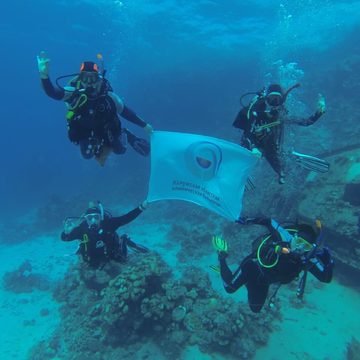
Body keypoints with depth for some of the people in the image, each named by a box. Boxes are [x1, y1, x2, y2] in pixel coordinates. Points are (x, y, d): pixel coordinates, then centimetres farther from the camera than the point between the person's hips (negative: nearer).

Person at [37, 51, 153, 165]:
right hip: (84, 131, 0)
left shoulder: (107, 95, -26)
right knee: (87, 155, -6)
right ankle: (99, 144, 27)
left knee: (120, 150, -3)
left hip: (106, 128, 0)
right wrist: (44, 75, -65)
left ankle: (126, 136, 31)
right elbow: (53, 93, -44)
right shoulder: (74, 93, -29)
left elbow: (125, 111, -15)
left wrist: (144, 125, -10)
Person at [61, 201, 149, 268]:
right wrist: (67, 231, -54)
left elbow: (126, 218, -37)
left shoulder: (107, 223, -36)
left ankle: (124, 242, 40)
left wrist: (141, 207, -48)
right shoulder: (82, 228, -33)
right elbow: (64, 238, -30)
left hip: (112, 253, -1)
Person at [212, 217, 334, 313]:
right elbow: (269, 222, -22)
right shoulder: (286, 238, -34)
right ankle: (221, 257, 20)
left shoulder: (308, 259, -24)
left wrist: (327, 258, -39)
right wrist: (248, 220, -25)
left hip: (263, 281, 5)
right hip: (253, 267, -5)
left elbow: (326, 278, -26)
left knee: (255, 309, 20)